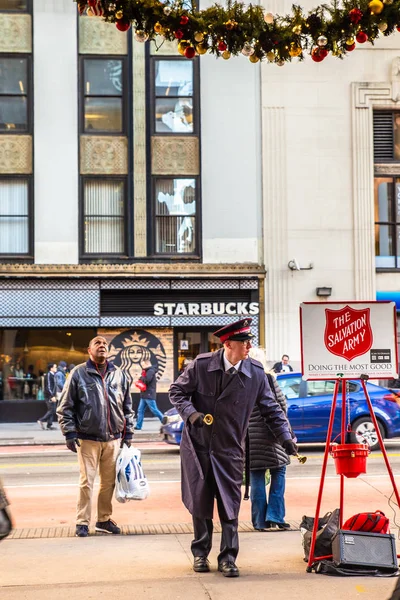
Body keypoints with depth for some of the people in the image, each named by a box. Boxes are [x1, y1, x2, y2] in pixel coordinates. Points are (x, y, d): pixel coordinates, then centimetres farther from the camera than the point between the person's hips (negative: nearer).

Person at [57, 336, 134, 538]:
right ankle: (82, 522, 9)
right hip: (88, 439, -4)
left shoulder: (118, 374, 8)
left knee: (109, 482, 10)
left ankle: (104, 519, 23)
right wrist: (69, 432, -8)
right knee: (87, 481, -2)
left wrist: (128, 432, 11)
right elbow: (65, 406, -1)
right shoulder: (79, 373, -2)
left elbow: (127, 406, 15)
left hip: (113, 439, 4)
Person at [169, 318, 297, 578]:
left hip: (230, 450, 0)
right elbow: (177, 391, 1)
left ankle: (228, 558, 11)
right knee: (200, 503, 9)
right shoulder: (201, 365, -11)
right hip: (198, 446, 0)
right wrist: (191, 413, -16)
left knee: (229, 506, 0)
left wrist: (286, 437, -6)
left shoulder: (256, 372, -7)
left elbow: (271, 408, 2)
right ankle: (201, 553, 25)